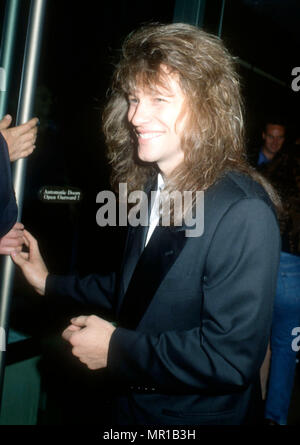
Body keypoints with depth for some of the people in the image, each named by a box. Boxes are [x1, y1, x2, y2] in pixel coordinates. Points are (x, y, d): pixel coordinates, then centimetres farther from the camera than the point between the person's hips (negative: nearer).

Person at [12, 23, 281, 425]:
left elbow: (232, 357, -27)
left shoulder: (244, 214, -25)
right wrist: (52, 284, 11)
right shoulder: (149, 189, -1)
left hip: (200, 413, -6)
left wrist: (116, 348, -21)